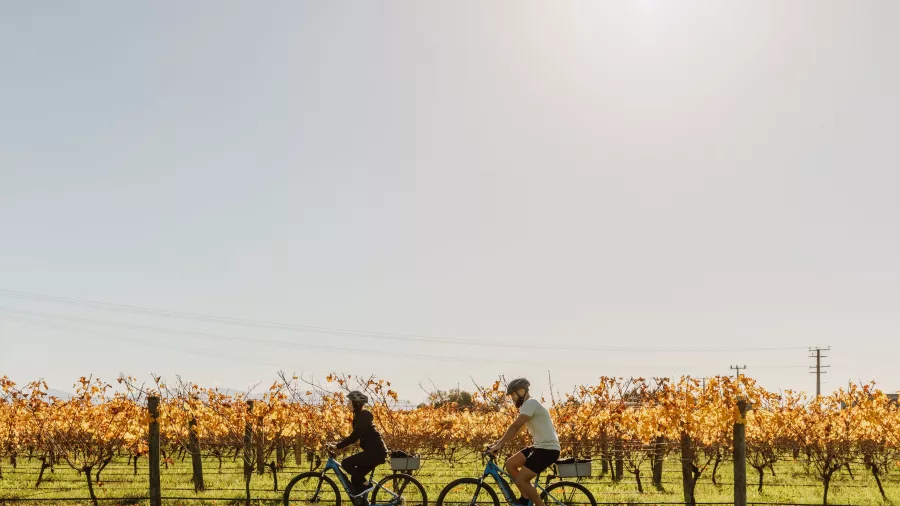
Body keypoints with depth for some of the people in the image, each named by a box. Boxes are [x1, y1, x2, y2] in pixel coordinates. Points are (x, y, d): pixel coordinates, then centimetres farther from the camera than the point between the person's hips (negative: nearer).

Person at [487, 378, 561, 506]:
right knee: (510, 464, 6)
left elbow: (515, 426, -20)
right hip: (540, 447, 10)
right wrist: (498, 443, 10)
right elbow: (516, 428, 19)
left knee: (521, 480, -11)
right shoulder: (528, 405, 19)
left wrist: (500, 444, -19)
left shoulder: (530, 403, -13)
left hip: (548, 449, -10)